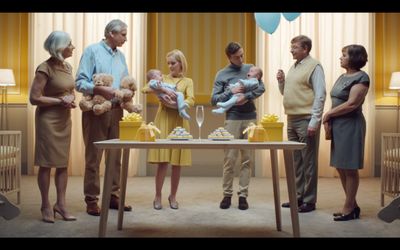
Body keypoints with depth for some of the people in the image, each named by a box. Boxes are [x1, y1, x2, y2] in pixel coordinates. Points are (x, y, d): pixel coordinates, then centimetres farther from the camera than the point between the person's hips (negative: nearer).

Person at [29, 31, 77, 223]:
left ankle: (61, 204, 16)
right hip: (48, 119, -7)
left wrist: (71, 99, -3)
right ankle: (46, 206, 12)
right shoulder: (45, 68, -15)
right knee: (46, 164, 1)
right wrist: (60, 101, -17)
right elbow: (34, 98, -17)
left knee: (63, 163, 8)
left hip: (65, 119, 7)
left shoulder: (67, 66, 8)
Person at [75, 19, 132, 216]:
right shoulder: (92, 51, -4)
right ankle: (91, 200, 6)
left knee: (114, 156, 8)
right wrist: (101, 90, -25)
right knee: (93, 157, -1)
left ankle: (113, 196, 17)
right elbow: (80, 82, -11)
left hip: (116, 110, 6)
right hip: (96, 110, -6)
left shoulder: (120, 56, 14)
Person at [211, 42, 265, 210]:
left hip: (250, 118, 2)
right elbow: (214, 100, 0)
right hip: (232, 119, -2)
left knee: (248, 159, 3)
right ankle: (227, 195, 9)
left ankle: (243, 195, 10)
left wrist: (246, 96, -16)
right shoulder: (222, 75, 4)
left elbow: (261, 87, -1)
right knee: (230, 158, -3)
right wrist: (231, 92, -14)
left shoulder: (250, 68, 10)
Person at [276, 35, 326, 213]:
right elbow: (286, 93, 25)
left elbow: (320, 95, -13)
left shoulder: (314, 66, -7)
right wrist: (281, 81, 5)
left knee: (308, 162, -2)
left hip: (306, 121, -8)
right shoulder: (294, 67, 17)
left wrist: (314, 121, -18)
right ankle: (298, 196, 22)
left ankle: (309, 201, 5)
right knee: (295, 161, 13)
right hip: (292, 120, 8)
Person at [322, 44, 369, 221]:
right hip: (338, 125, 9)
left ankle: (349, 208, 8)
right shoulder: (343, 77, 16)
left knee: (349, 168, -2)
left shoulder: (361, 77, -10)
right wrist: (329, 119, -1)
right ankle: (353, 205, 21)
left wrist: (329, 114, -9)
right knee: (340, 167, 10)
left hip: (351, 125, -8)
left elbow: (352, 104, -17)